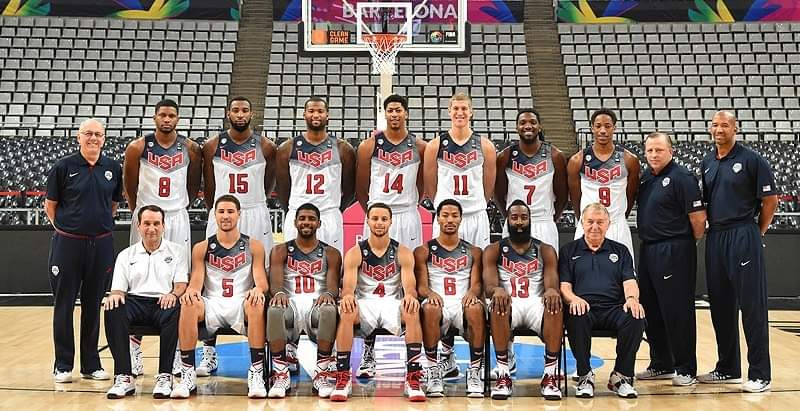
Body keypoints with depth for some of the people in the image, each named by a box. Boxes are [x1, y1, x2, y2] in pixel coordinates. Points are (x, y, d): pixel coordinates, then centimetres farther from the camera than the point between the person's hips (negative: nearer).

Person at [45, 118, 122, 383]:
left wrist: (101, 224, 9)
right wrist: (63, 228, -1)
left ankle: (91, 364, 19)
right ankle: (63, 366, 14)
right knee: (64, 305, 4)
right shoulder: (63, 167, -2)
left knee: (93, 305, 10)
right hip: (67, 243, -2)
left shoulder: (113, 169, 5)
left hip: (101, 245, 2)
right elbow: (50, 205, 5)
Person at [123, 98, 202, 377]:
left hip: (177, 219, 1)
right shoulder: (138, 148, -4)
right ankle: (134, 349, 8)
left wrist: (178, 208, 12)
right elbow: (129, 186, 8)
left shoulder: (190, 149, -1)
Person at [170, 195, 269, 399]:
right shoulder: (202, 248, 11)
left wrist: (258, 289, -26)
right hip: (211, 304, 1)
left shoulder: (253, 246, 9)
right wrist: (191, 291, -24)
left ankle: (256, 374, -32)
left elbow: (262, 281, 0)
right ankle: (188, 375, -27)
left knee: (256, 303, -36)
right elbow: (196, 282, 2)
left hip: (242, 305, -1)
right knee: (189, 304, -33)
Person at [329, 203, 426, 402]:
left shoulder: (403, 253, 2)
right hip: (365, 304, 0)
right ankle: (343, 379, -29)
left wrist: (410, 295, -38)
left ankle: (413, 379, -32)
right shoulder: (354, 253, 2)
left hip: (393, 304, 0)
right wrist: (347, 295, -38)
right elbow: (348, 285, -12)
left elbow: (409, 284, -11)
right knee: (346, 312, -35)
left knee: (412, 311, -34)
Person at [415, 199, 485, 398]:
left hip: (463, 304, 1)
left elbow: (476, 284, 8)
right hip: (438, 303, -1)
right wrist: (430, 294, -19)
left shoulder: (473, 252, 19)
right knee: (430, 308, -39)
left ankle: (474, 372, -27)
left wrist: (472, 292, -17)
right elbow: (421, 286, 5)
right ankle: (433, 371, -26)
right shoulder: (423, 251, 15)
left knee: (476, 308, -37)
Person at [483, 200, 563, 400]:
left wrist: (551, 290, -30)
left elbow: (552, 282, -2)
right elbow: (489, 284, -5)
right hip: (509, 304, -1)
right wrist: (496, 290, -32)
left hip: (536, 303, 1)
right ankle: (503, 376, -33)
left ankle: (550, 375, -29)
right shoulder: (493, 250, 11)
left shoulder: (545, 251, 13)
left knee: (555, 306, -35)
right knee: (499, 304, -38)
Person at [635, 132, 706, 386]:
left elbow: (698, 217, -14)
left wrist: (691, 241, -1)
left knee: (677, 312, -3)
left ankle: (686, 369, 7)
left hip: (674, 252, -8)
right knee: (652, 310, 13)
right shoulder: (645, 177, 12)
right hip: (648, 249, 8)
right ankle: (661, 365, 24)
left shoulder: (681, 177, -11)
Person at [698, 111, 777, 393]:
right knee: (720, 305, 11)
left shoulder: (751, 160, -5)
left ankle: (760, 374, 2)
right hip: (715, 238, 6)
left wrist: (757, 232, -1)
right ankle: (728, 369, 23)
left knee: (752, 305, -4)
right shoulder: (707, 162, 13)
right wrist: (707, 226, 12)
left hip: (744, 238, -6)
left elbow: (770, 200, -4)